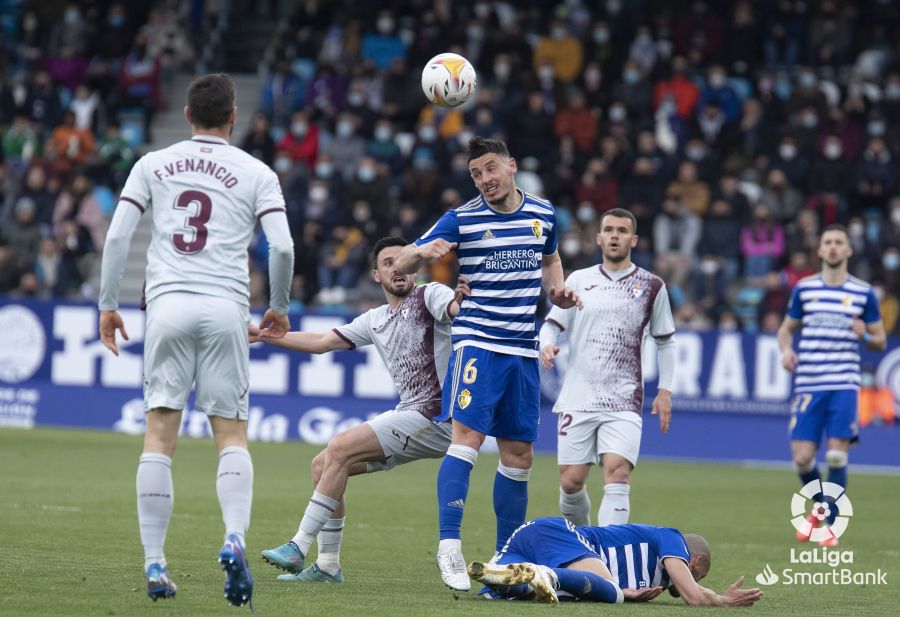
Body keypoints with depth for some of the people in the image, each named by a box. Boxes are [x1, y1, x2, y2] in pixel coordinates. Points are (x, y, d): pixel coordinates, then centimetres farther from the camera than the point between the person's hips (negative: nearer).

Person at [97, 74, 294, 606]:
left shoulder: (153, 165, 11)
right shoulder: (257, 173, 7)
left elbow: (117, 235, 4)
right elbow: (282, 246, -2)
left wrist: (108, 304, 12)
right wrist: (279, 308, 13)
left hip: (168, 303, 1)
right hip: (227, 306, -1)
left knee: (160, 437, 2)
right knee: (232, 436, 4)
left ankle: (155, 564, -2)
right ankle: (235, 539, -20)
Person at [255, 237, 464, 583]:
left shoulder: (429, 296, -4)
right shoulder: (375, 321, 18)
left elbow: (458, 309, -26)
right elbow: (322, 342, 25)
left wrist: (462, 298, -50)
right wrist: (264, 336, 23)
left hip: (435, 416, -8)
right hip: (409, 417, 8)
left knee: (340, 448, -18)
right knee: (322, 466, 5)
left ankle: (298, 549, -15)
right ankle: (328, 566, 7)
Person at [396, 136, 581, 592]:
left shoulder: (542, 213, 7)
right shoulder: (462, 219, -5)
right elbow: (401, 265, -6)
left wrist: (557, 291, 7)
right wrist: (422, 252, -29)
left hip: (524, 350, 5)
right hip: (478, 343, -5)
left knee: (519, 456, 8)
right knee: (468, 436, -20)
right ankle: (449, 546, -20)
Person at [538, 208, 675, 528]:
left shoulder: (651, 286, 7)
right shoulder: (579, 280, 9)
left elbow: (665, 341, 14)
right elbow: (551, 324, 11)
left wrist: (665, 390, 7)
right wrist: (547, 345, -12)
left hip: (623, 402, -1)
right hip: (578, 398, 1)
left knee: (617, 474, -19)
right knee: (571, 482, 1)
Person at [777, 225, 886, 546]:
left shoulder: (864, 293, 5)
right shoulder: (804, 288, 8)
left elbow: (880, 340, 11)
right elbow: (786, 328, 20)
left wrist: (865, 335, -11)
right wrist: (786, 349, -2)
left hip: (844, 386, -1)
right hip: (808, 384, 1)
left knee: (837, 455, -9)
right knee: (802, 457, -3)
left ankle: (831, 525, 3)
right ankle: (818, 507, 26)